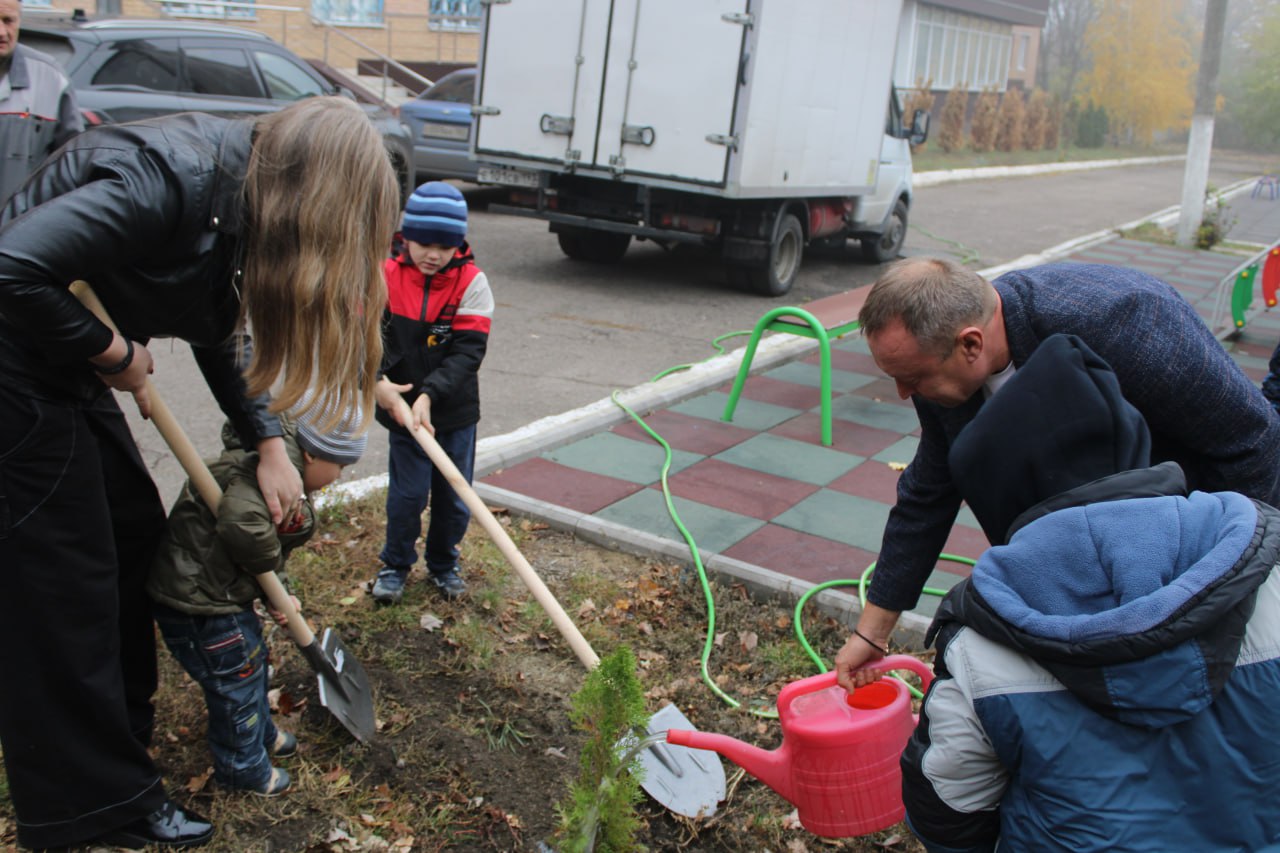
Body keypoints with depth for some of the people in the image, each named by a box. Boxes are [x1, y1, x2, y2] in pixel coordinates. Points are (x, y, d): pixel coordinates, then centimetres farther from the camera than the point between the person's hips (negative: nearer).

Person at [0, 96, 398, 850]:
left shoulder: (240, 194, 2)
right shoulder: (176, 179, -28)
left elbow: (220, 335, 12)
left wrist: (269, 444, 5)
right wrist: (112, 353, -18)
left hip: (61, 370, 10)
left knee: (135, 528, 17)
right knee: (63, 584, -1)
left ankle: (121, 730, 36)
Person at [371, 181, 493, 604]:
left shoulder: (472, 283, -10)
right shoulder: (386, 277, -8)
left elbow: (468, 352, -16)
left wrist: (429, 395, -26)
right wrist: (377, 381, -27)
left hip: (456, 411, 1)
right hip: (402, 408, 0)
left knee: (454, 497, 11)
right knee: (407, 494, 3)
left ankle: (443, 564, 35)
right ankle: (395, 564, 28)